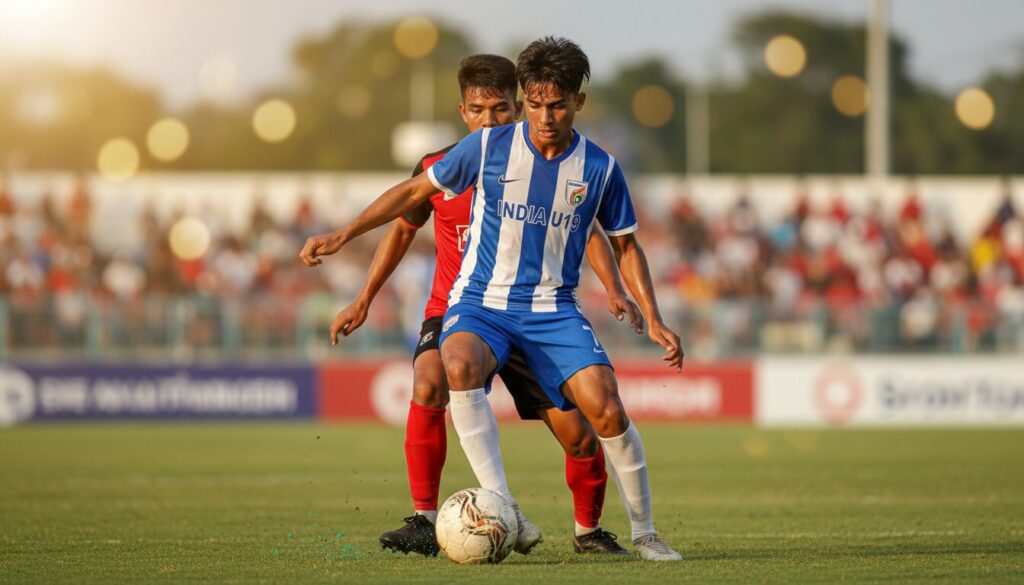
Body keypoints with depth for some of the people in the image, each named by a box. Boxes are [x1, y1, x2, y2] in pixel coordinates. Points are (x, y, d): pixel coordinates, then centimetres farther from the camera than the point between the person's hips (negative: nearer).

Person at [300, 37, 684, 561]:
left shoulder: (600, 169, -1)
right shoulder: (488, 147, -5)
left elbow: (624, 245, 12)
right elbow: (416, 190, 5)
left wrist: (653, 319, 4)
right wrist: (343, 235, 1)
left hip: (553, 309, 1)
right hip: (481, 301, -1)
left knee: (606, 409, -19)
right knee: (460, 365, -36)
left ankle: (644, 532, 3)